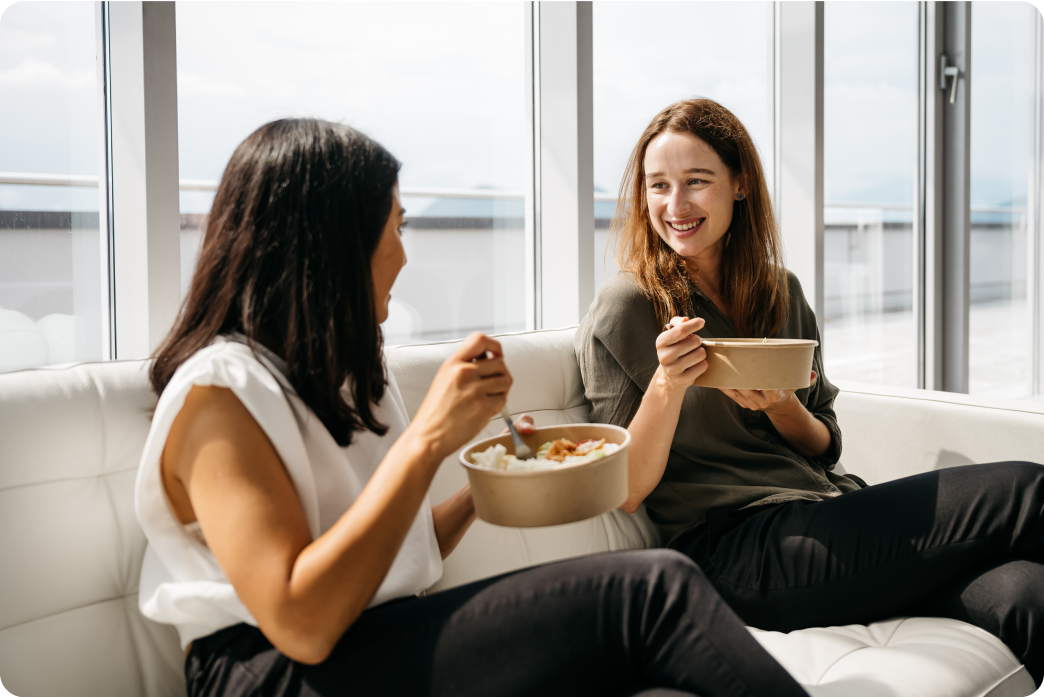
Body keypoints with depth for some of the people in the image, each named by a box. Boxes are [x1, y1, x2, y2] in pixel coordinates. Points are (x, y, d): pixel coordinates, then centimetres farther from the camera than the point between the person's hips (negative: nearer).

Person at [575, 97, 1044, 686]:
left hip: (834, 515, 6)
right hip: (736, 554, -5)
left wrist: (779, 407, -7)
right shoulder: (624, 311, -2)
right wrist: (666, 387, -21)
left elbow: (825, 448, 16)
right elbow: (625, 493, -4)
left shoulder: (782, 293, 14)